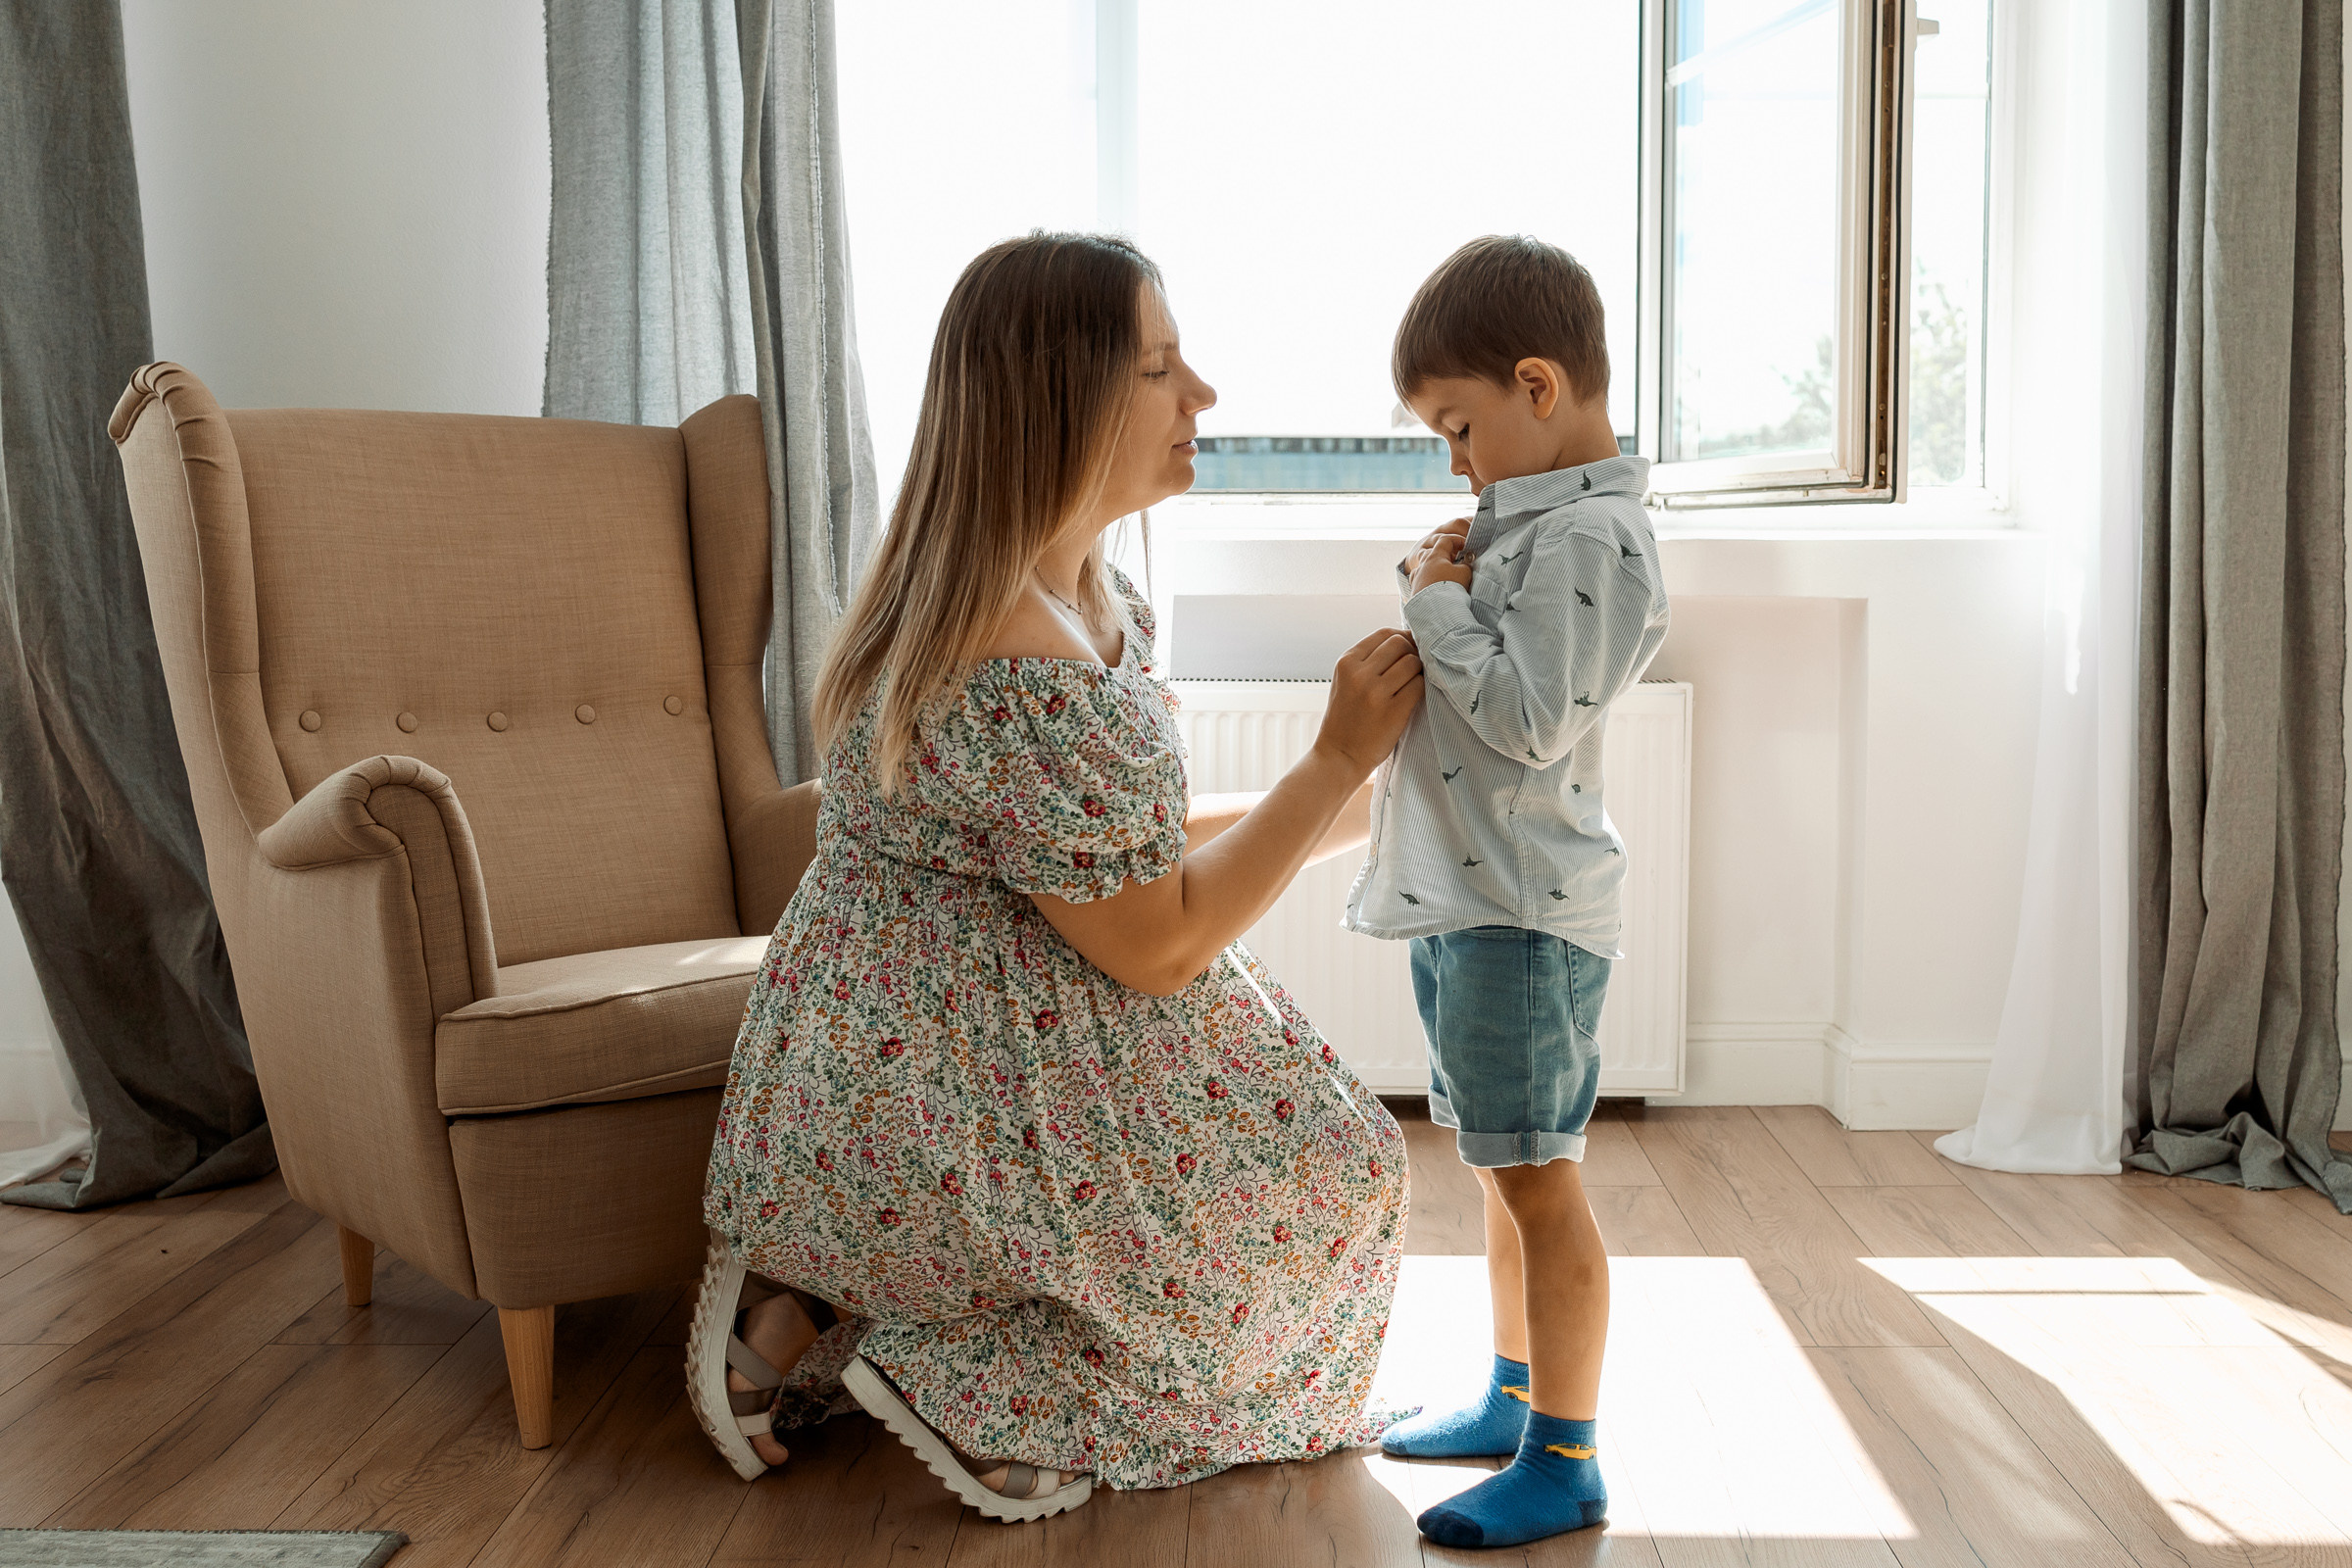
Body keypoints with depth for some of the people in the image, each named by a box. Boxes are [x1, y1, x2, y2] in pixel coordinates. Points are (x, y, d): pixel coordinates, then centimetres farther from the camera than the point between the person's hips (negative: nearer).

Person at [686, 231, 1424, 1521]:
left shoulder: (1081, 589, 4)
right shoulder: (1023, 676, -28)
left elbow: (1129, 845, 12)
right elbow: (1158, 944, -19)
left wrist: (1358, 808, 11)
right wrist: (1338, 758, -14)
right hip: (947, 1110, -9)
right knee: (1327, 1172, 5)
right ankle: (960, 1370, 5)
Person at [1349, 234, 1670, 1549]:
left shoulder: (1588, 535, -17)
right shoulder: (1536, 522, 15)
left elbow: (1531, 720, -25)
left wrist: (1442, 605, -15)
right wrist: (1448, 590, 5)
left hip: (1526, 913, -11)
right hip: (1466, 900, 11)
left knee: (1539, 1178, -3)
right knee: (1506, 1172, 19)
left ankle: (1566, 1461, 7)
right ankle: (1514, 1400, 34)